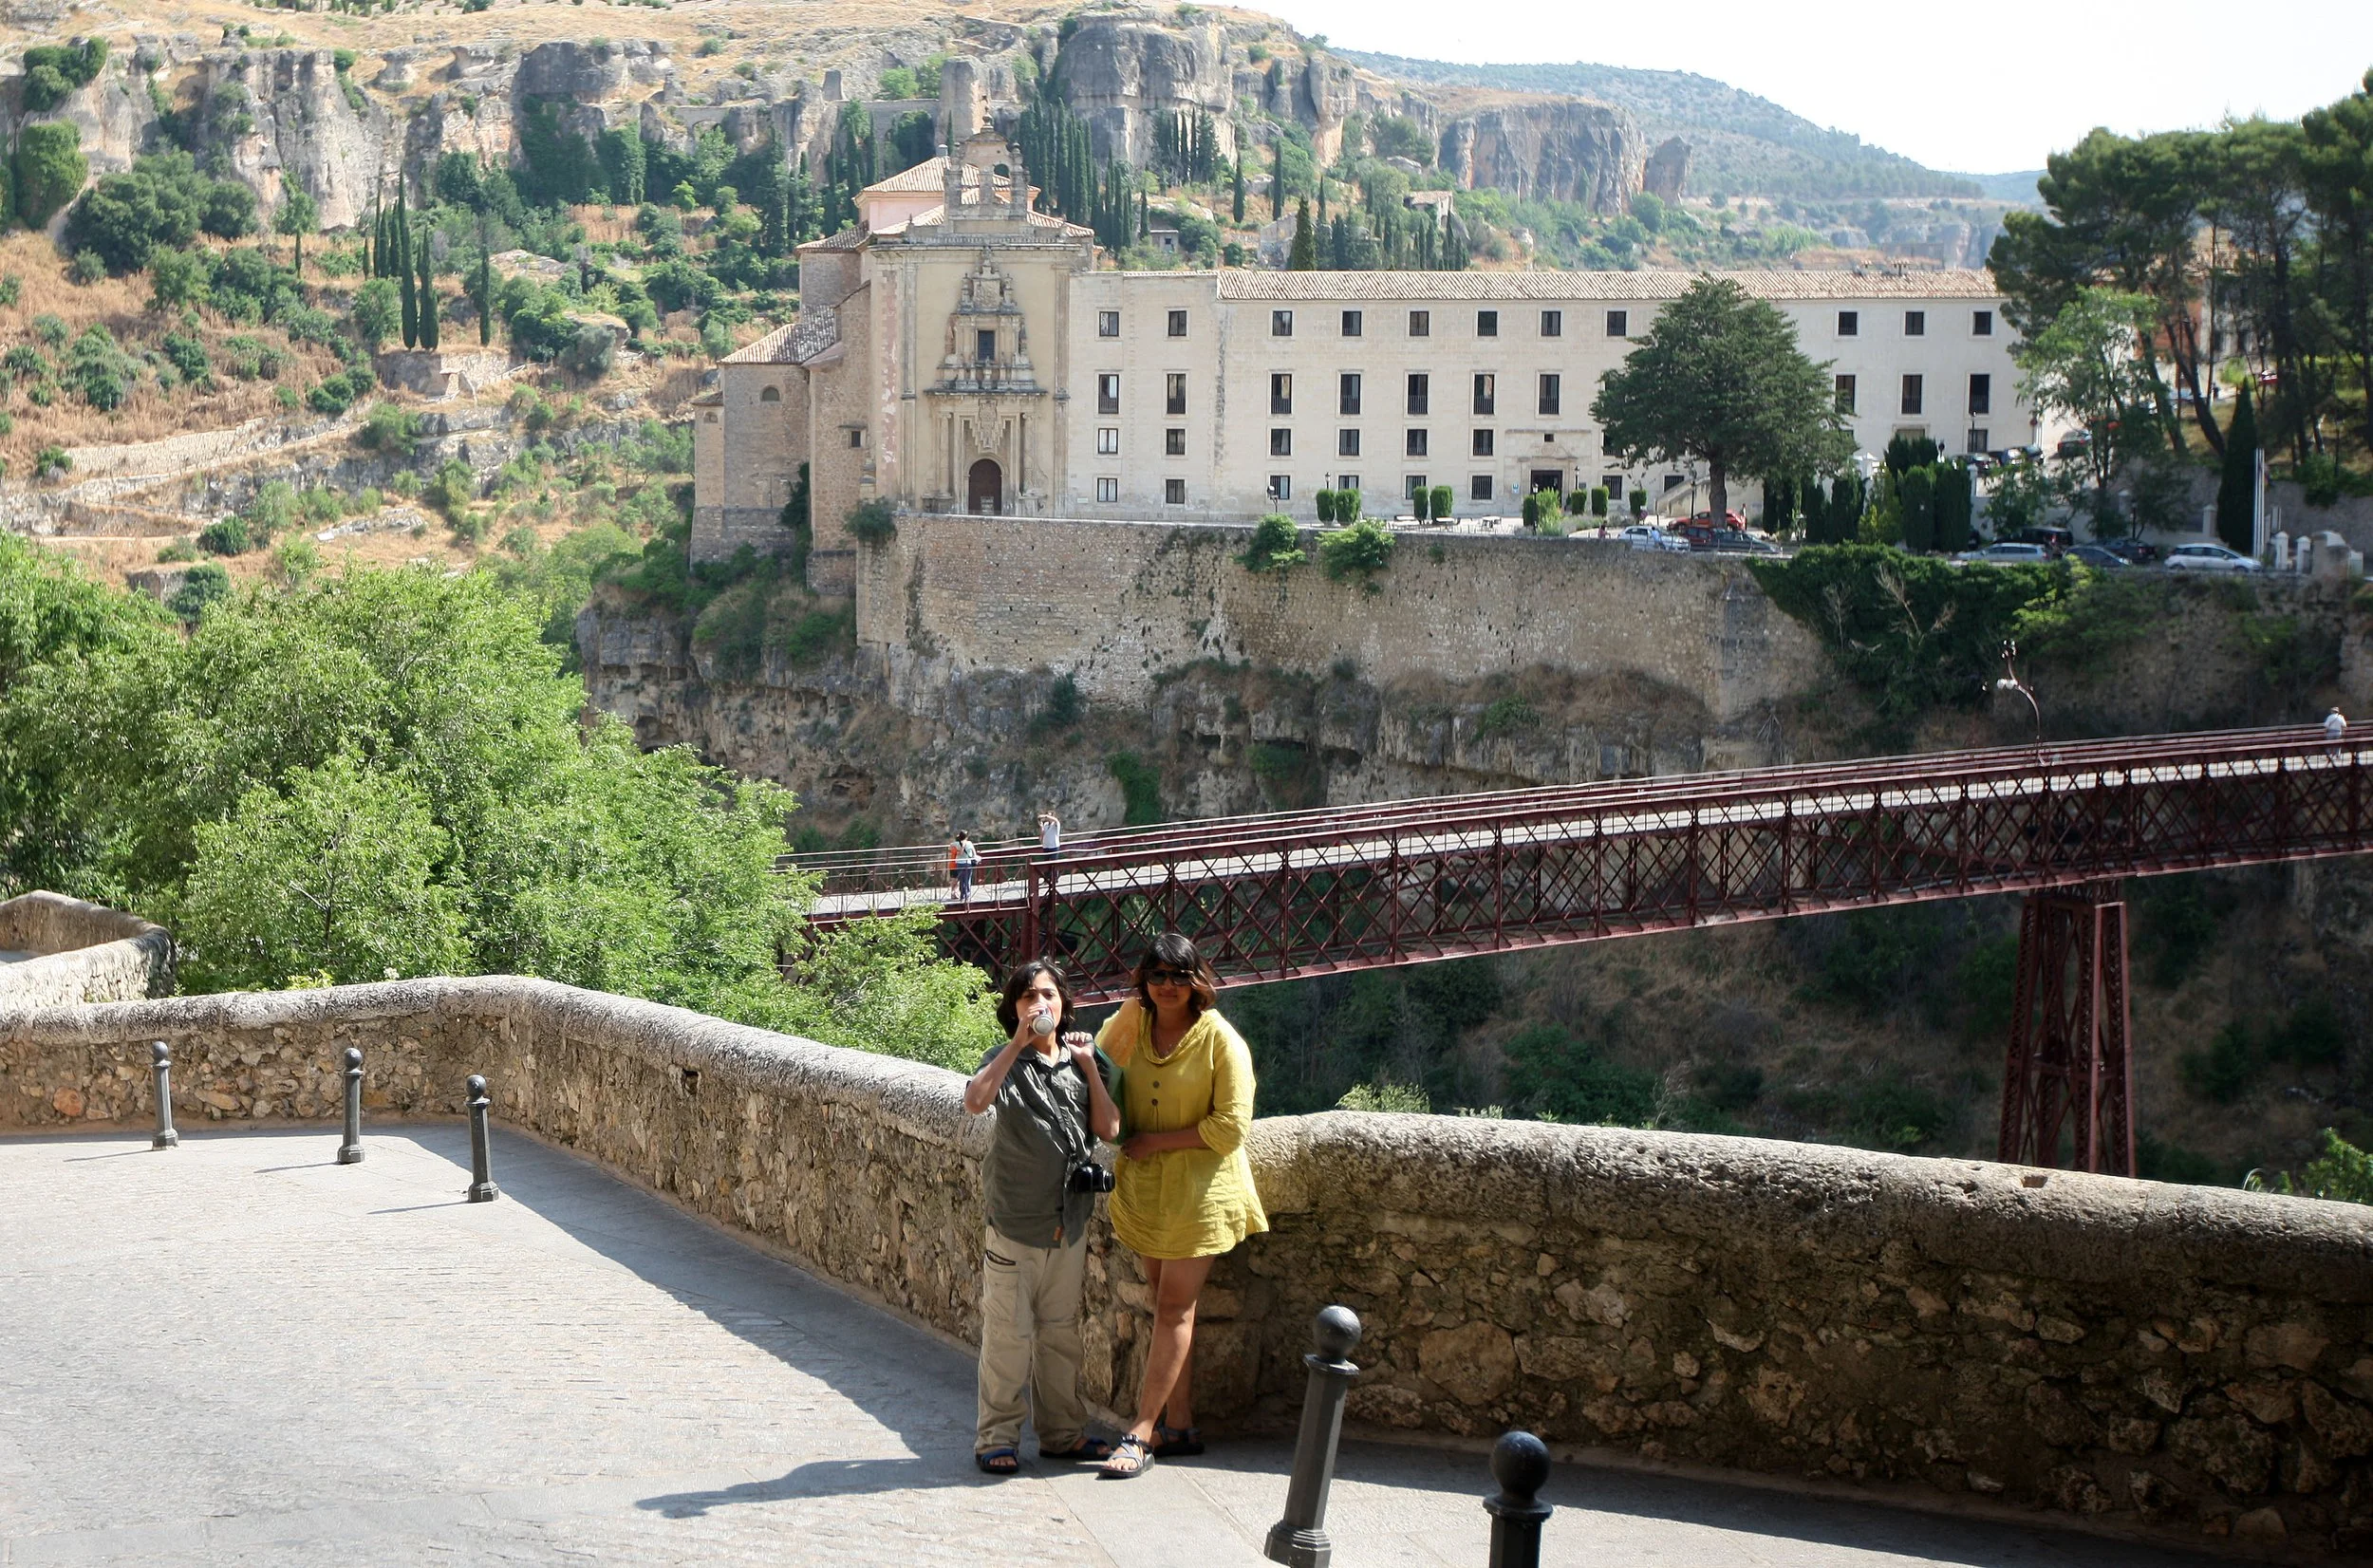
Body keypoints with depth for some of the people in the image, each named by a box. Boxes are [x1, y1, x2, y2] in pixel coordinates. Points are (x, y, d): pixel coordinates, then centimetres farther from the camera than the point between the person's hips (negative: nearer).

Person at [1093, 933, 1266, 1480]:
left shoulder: (1221, 1039, -10)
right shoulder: (1134, 1020, 4)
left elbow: (1230, 1127, -14)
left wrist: (1157, 1141, -14)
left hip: (1200, 1189, -5)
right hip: (1144, 1187, 6)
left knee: (1174, 1308, -6)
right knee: (1167, 1306, 9)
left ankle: (1141, 1434, -8)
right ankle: (1179, 1425, 15)